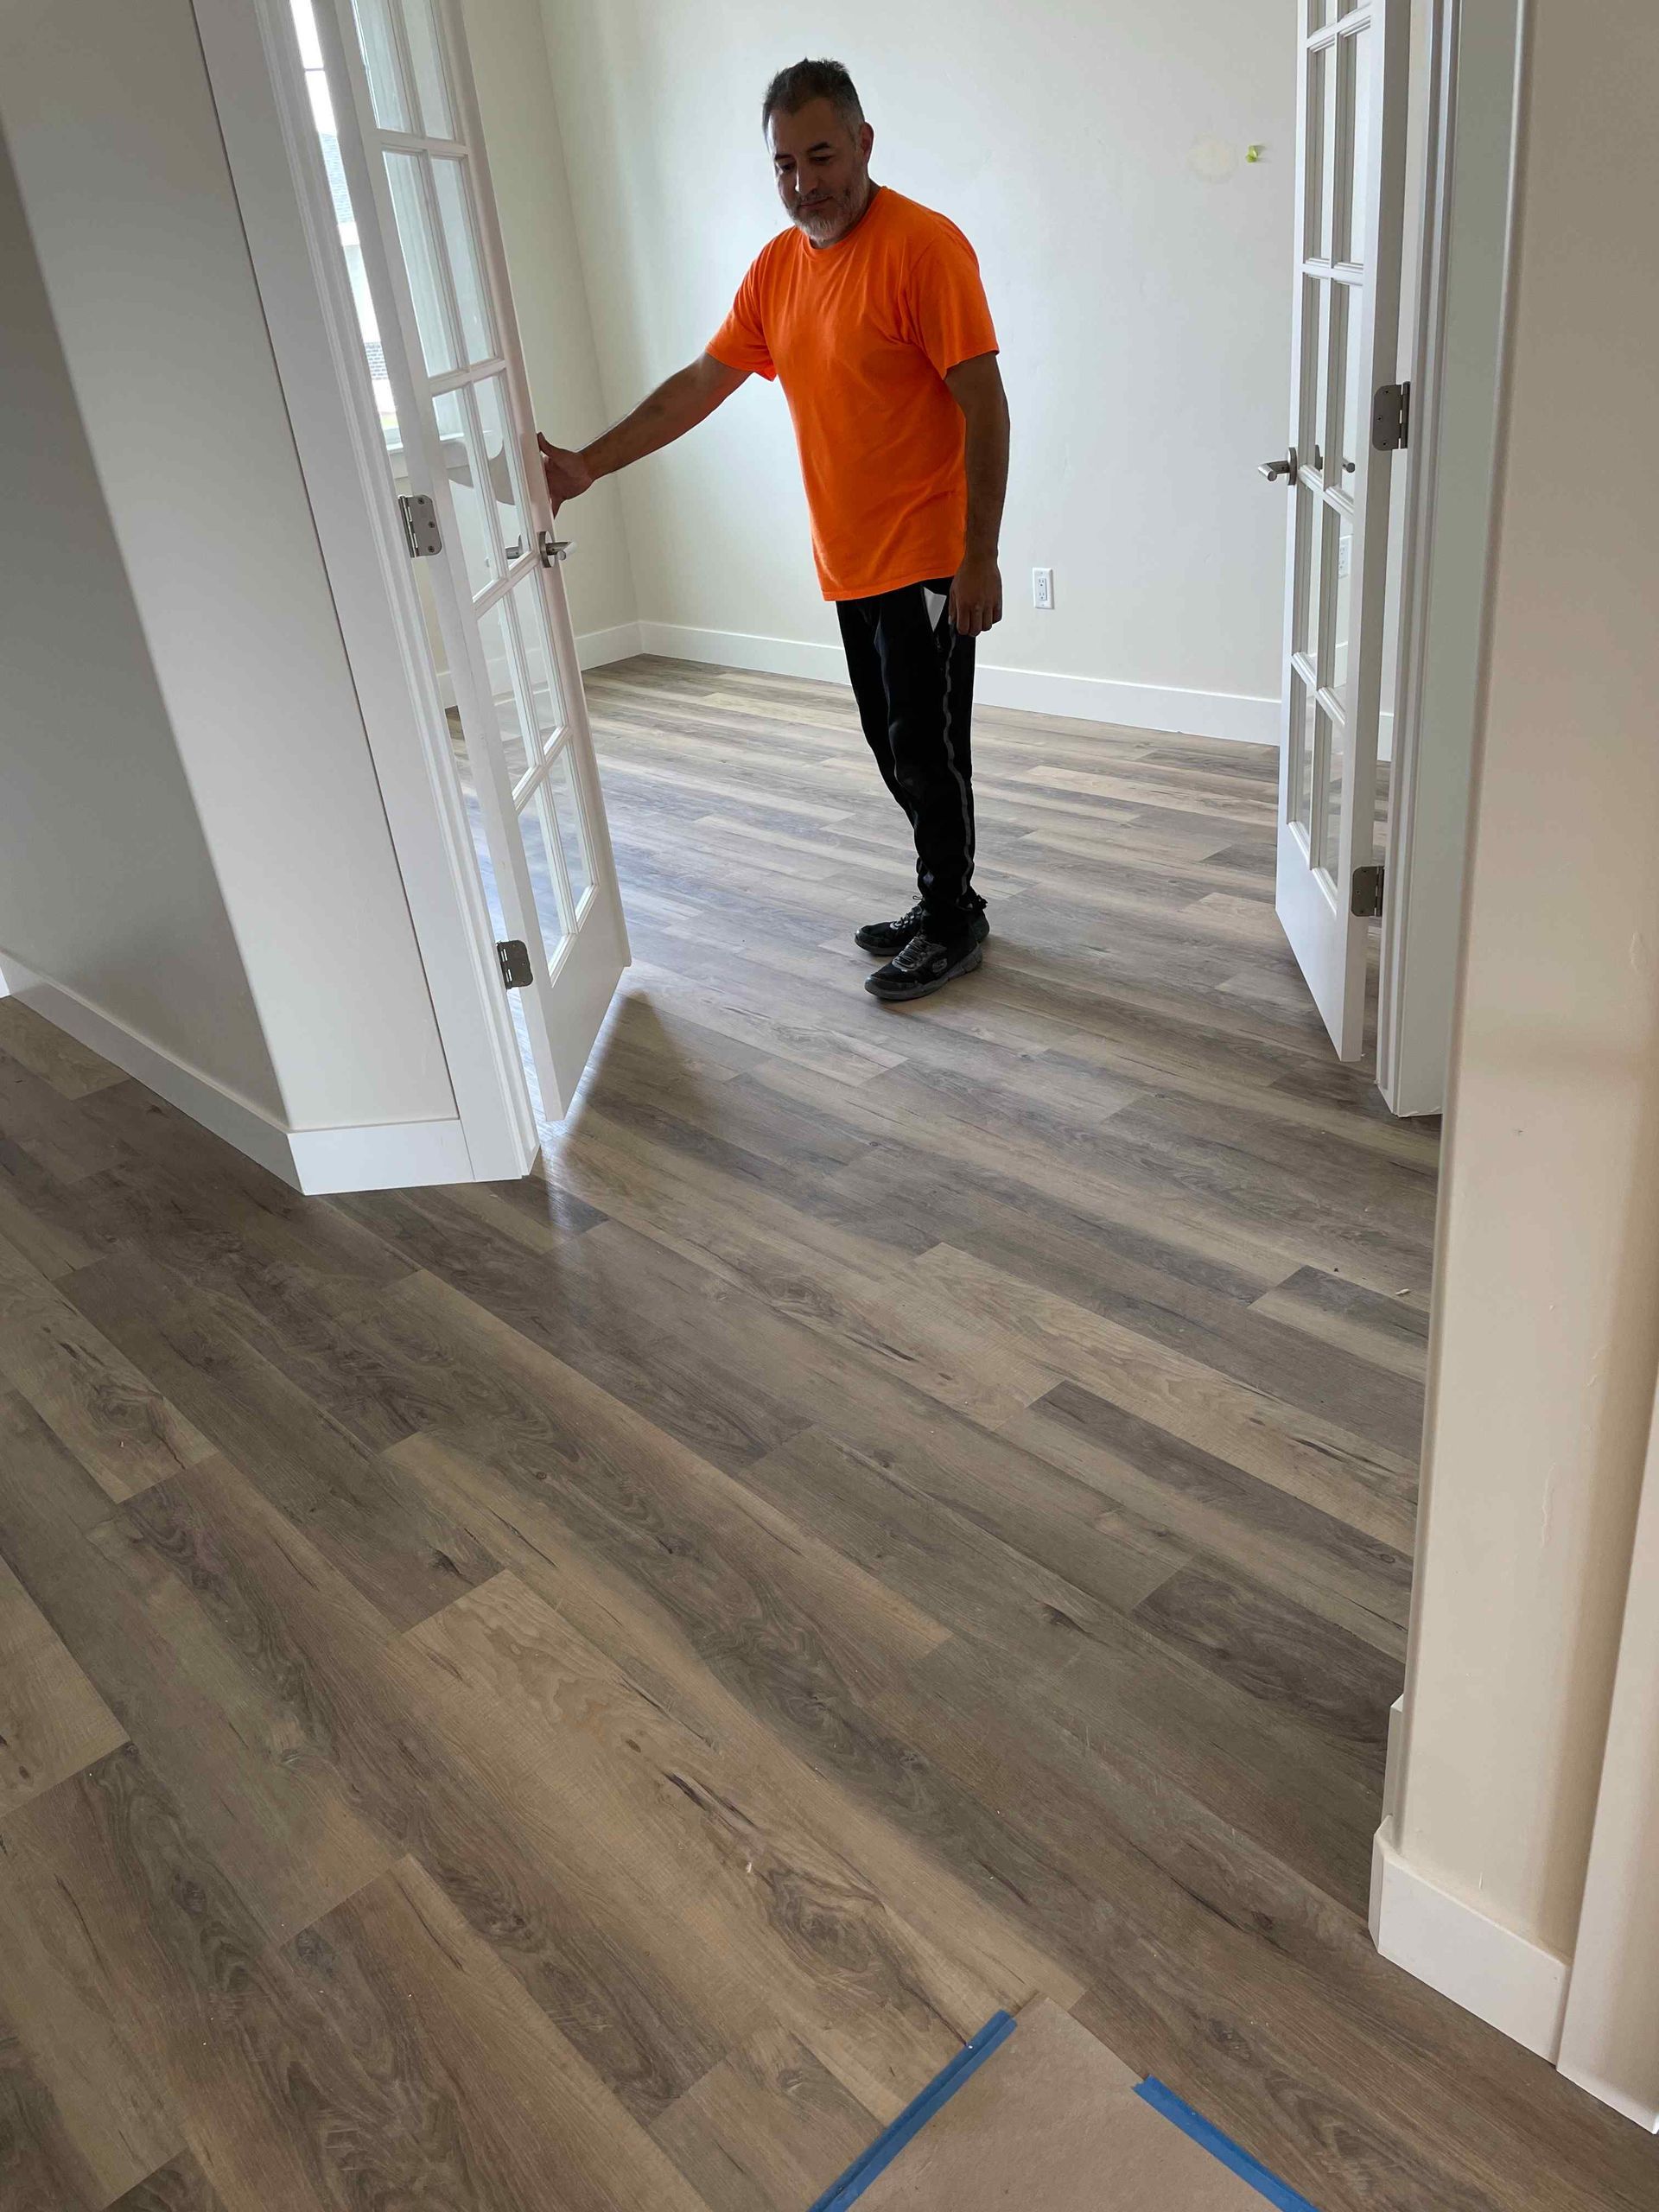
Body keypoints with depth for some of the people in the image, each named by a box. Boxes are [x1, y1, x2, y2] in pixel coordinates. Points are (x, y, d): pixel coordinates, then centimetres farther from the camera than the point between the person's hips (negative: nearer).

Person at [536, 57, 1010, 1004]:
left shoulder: (924, 245, -13)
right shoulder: (777, 266, 9)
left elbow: (985, 407, -16)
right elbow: (701, 385, 14)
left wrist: (980, 556, -20)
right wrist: (590, 465, 8)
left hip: (928, 561, -7)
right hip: (849, 561, 7)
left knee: (927, 751, -1)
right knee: (896, 749, 14)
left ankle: (952, 923, 16)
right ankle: (944, 899, 29)